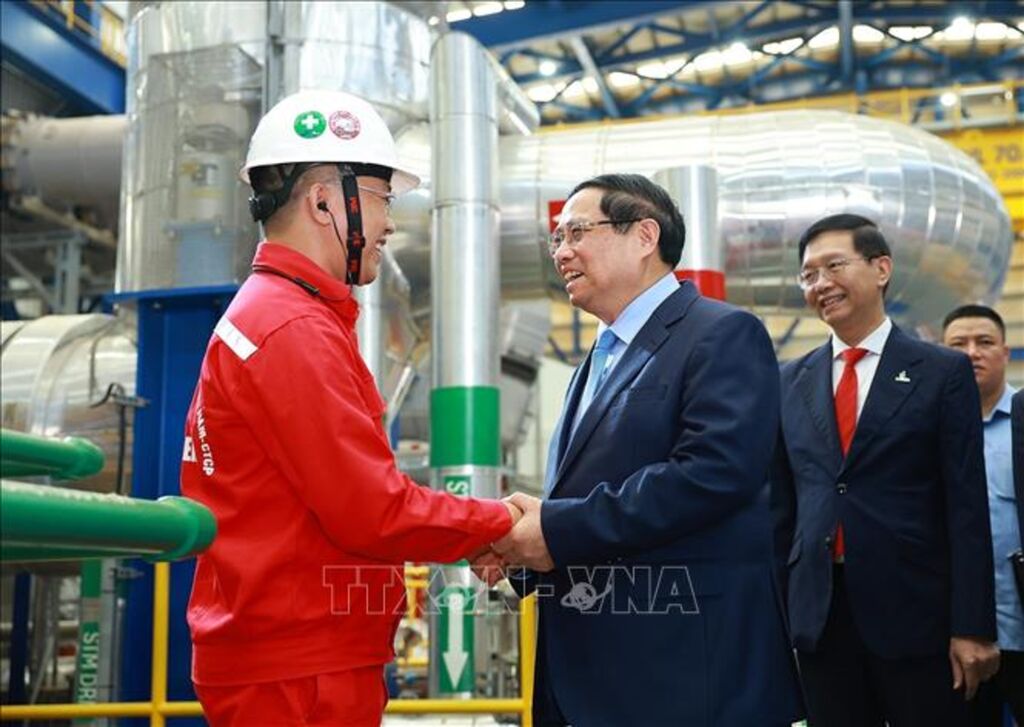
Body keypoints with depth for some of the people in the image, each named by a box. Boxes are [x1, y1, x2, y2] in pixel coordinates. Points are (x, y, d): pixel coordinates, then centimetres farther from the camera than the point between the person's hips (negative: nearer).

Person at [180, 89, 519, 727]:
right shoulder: (295, 331, -17)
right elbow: (375, 510, -20)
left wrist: (469, 533, 7)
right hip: (303, 675, -10)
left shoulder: (261, 315, 14)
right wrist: (501, 524, -6)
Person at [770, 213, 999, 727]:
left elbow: (967, 507, -4)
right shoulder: (791, 382, 10)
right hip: (817, 614, 3)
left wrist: (973, 626, -9)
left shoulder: (944, 373, 0)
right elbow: (782, 506, 12)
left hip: (914, 611, -3)